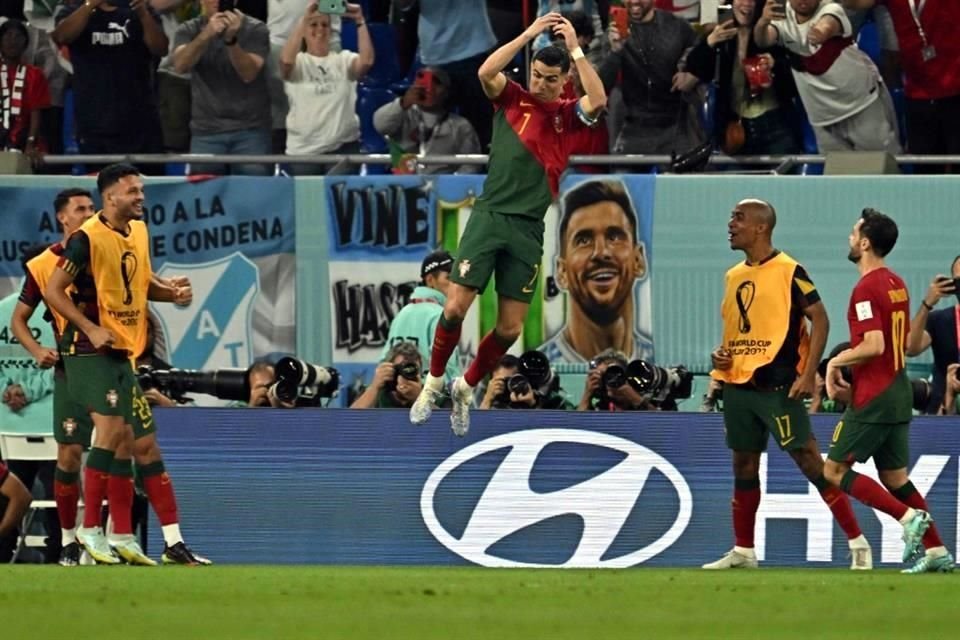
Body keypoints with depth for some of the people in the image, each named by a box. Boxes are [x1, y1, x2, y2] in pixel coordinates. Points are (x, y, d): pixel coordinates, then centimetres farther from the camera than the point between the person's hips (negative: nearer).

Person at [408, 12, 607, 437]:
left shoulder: (568, 116, 6)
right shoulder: (512, 99, 6)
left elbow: (598, 101, -15)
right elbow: (486, 72, -14)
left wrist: (575, 49, -16)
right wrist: (528, 35, -17)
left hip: (527, 230, 1)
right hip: (489, 215, -1)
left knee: (510, 328, 0)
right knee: (455, 307, -10)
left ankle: (466, 388, 23)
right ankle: (433, 383, 12)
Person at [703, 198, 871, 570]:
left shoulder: (788, 272, -9)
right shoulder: (734, 276, 13)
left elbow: (819, 319, -11)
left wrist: (808, 374, -18)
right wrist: (719, 354, 4)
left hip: (777, 385, -8)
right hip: (737, 384, 8)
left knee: (808, 459, -10)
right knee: (743, 466, 12)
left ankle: (857, 543, -6)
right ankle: (743, 551, 21)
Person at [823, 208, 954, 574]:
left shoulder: (866, 289, -16)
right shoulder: (897, 284, 12)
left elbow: (873, 346, -26)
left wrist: (837, 362, -9)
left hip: (872, 401, -9)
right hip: (899, 391, 9)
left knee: (834, 470, -3)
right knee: (895, 477, 14)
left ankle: (909, 518, -13)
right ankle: (937, 551, 8)